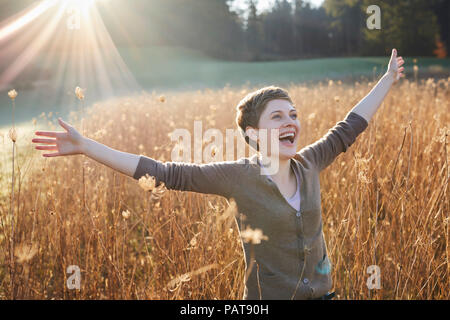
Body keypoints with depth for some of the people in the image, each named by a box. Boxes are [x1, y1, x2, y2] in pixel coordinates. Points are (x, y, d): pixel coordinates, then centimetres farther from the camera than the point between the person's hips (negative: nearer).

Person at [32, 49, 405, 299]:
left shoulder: (308, 165, -3)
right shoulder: (238, 176, -15)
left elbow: (348, 128, 12)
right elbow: (165, 172, -18)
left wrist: (387, 81, 21)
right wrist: (84, 146, -21)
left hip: (321, 291, 4)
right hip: (268, 294, -4)